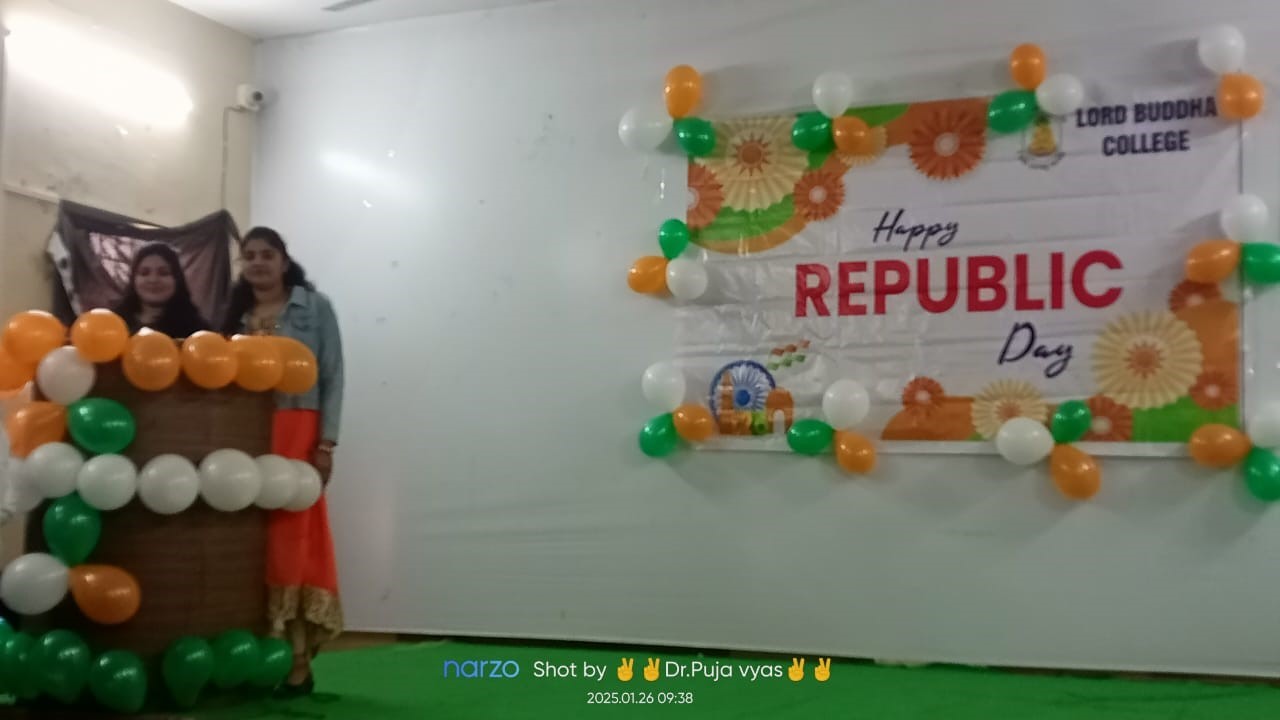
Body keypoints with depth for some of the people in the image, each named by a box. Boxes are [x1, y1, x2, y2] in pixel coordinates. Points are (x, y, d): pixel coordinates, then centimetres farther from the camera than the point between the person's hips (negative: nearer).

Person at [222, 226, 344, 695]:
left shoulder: (314, 307, 6)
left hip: (296, 436, -4)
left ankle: (295, 662, -4)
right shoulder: (235, 314, 17)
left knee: (291, 541, -6)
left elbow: (332, 377, 0)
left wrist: (326, 444, -8)